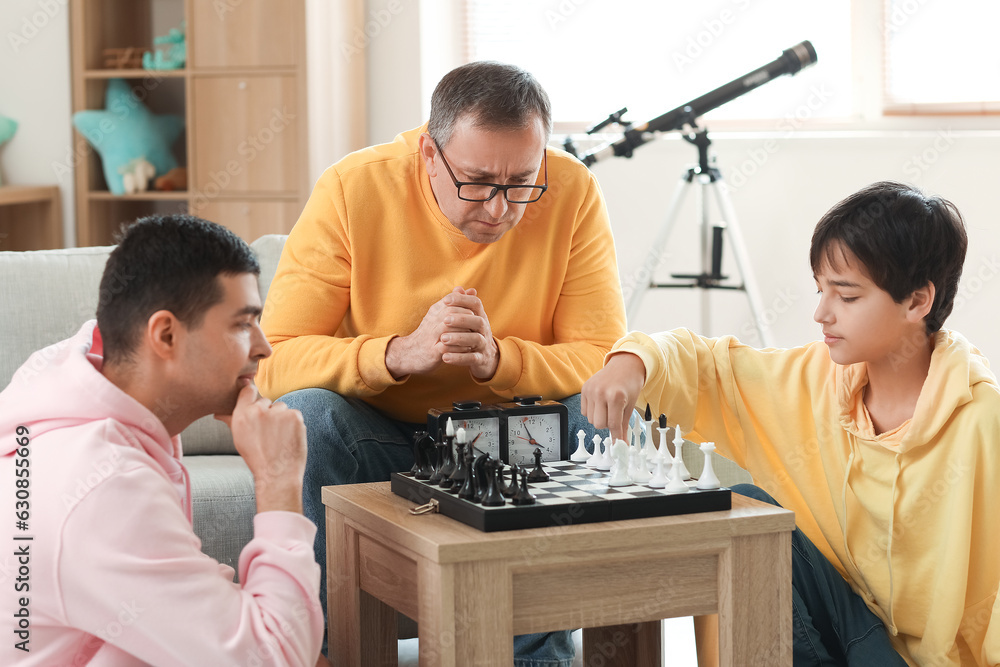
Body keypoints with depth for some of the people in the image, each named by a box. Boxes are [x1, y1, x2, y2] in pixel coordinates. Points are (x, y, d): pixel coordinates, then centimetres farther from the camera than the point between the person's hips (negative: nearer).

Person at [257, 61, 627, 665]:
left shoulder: (573, 192, -15)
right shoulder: (353, 190, -18)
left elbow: (604, 361, -13)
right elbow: (274, 360, -21)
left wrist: (497, 359, -32)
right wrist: (399, 353, -37)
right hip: (378, 433, -1)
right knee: (302, 416, -31)